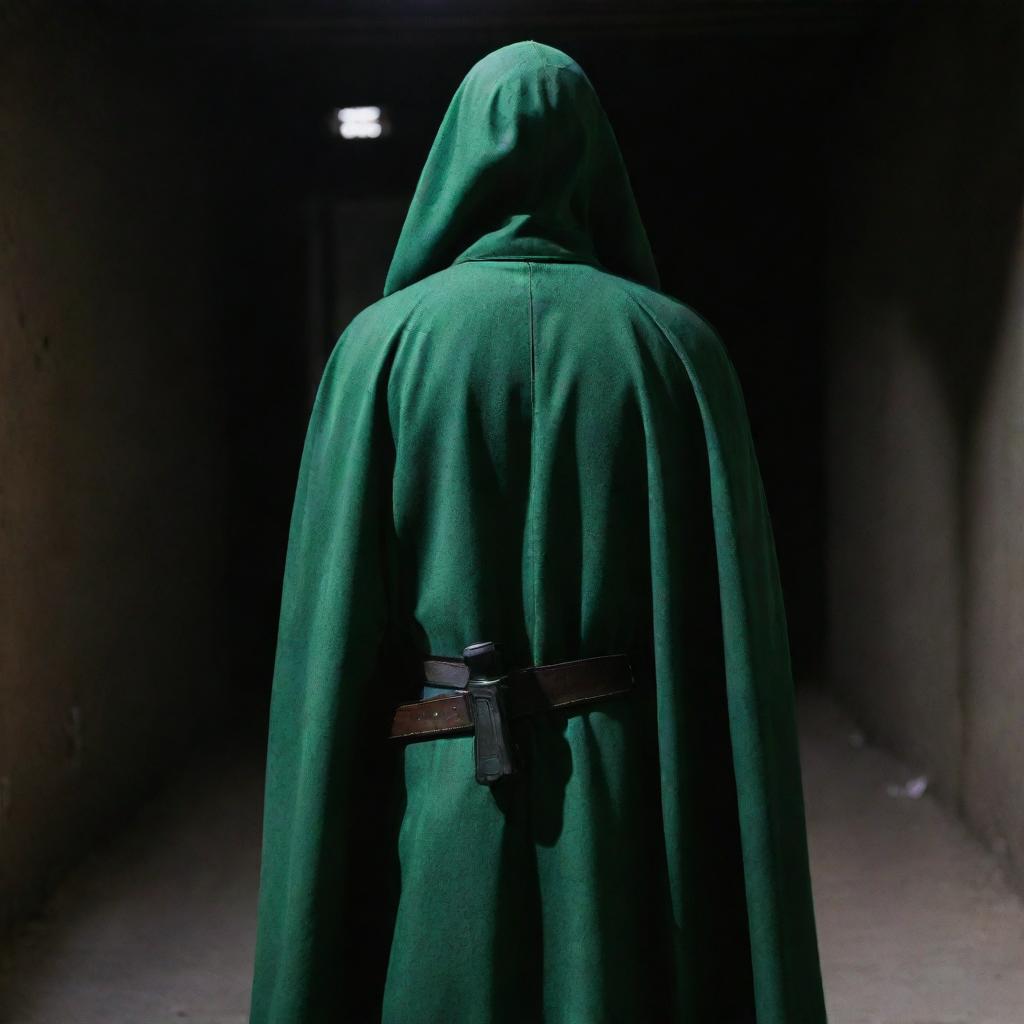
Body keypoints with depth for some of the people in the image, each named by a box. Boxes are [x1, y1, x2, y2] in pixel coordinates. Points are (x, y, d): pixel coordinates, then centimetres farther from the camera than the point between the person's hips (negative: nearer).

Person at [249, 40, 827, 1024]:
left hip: (441, 804, 0)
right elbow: (741, 630, -5)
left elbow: (332, 630, -6)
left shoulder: (384, 341, -2)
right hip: (630, 807, 0)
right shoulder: (676, 346, -1)